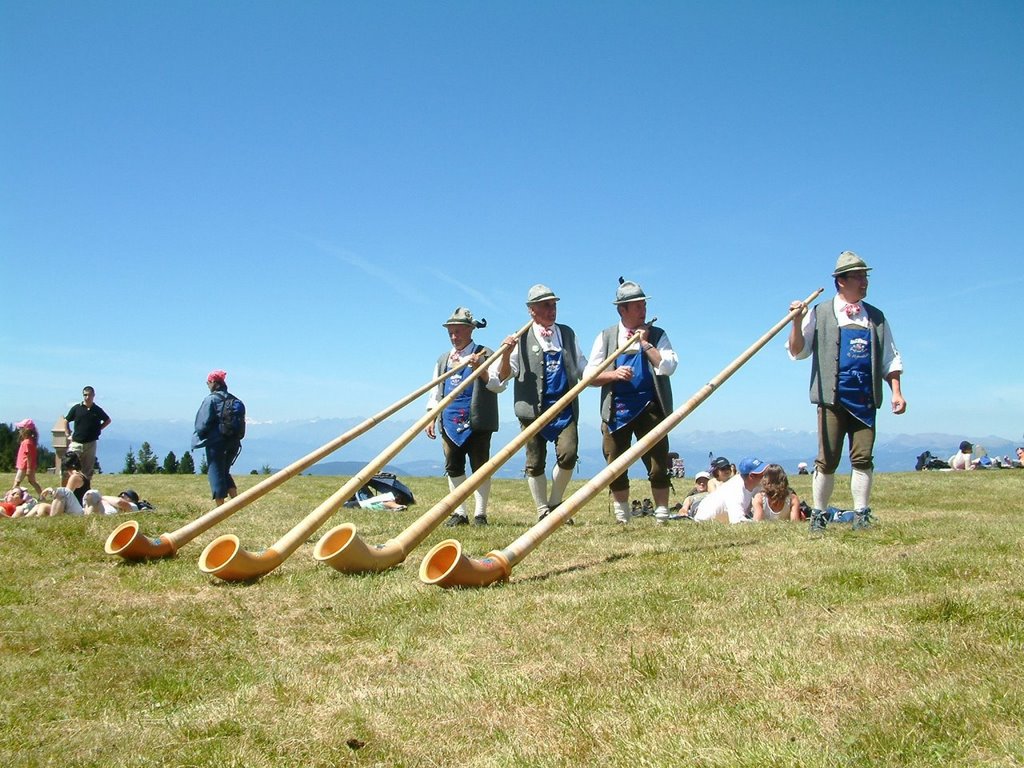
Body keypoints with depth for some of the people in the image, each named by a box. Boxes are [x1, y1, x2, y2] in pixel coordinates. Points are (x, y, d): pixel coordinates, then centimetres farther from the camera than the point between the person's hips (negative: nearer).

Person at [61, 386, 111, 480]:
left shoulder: (98, 410, 4)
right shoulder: (76, 408, 1)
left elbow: (108, 420, 20)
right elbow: (66, 421, 12)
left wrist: (98, 429, 8)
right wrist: (68, 435, 5)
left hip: (91, 444, 1)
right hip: (76, 443, -1)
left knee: (88, 469, 7)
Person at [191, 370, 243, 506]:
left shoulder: (211, 399, -10)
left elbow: (203, 423, -10)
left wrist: (200, 436, 7)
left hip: (216, 442, -6)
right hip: (233, 442, 6)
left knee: (215, 473, 2)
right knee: (225, 472, 20)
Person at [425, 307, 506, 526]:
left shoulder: (484, 355, 1)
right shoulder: (443, 359, 17)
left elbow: (499, 385, -9)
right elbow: (436, 393, 20)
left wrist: (481, 369, -23)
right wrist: (432, 418, 11)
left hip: (477, 422, -5)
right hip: (449, 422, 5)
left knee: (480, 467, 0)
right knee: (453, 468, 7)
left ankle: (480, 514, 8)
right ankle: (459, 513, 15)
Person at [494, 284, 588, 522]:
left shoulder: (567, 334, 14)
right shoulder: (521, 339, 3)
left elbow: (583, 369, 19)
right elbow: (503, 376, -1)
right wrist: (506, 355, -20)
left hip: (565, 407, 2)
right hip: (533, 410, -2)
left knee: (568, 454, -13)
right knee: (535, 463, 3)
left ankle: (555, 504, 9)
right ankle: (543, 512, 18)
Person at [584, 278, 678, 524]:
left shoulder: (656, 335, 7)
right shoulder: (606, 337, 8)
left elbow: (668, 367, -8)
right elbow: (589, 375, 3)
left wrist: (645, 343, -9)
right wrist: (613, 374, -13)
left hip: (650, 409, -1)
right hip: (616, 410, 1)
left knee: (658, 467, -2)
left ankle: (661, 516, 10)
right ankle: (621, 518, 19)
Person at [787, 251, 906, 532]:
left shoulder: (876, 317, 15)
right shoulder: (820, 314, 5)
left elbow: (890, 359, 16)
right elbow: (797, 352, 2)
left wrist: (896, 391, 5)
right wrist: (797, 323, -14)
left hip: (865, 400, 3)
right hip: (833, 398, -3)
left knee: (863, 458, 0)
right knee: (827, 460, -2)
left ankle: (861, 515, 9)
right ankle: (818, 516, 8)